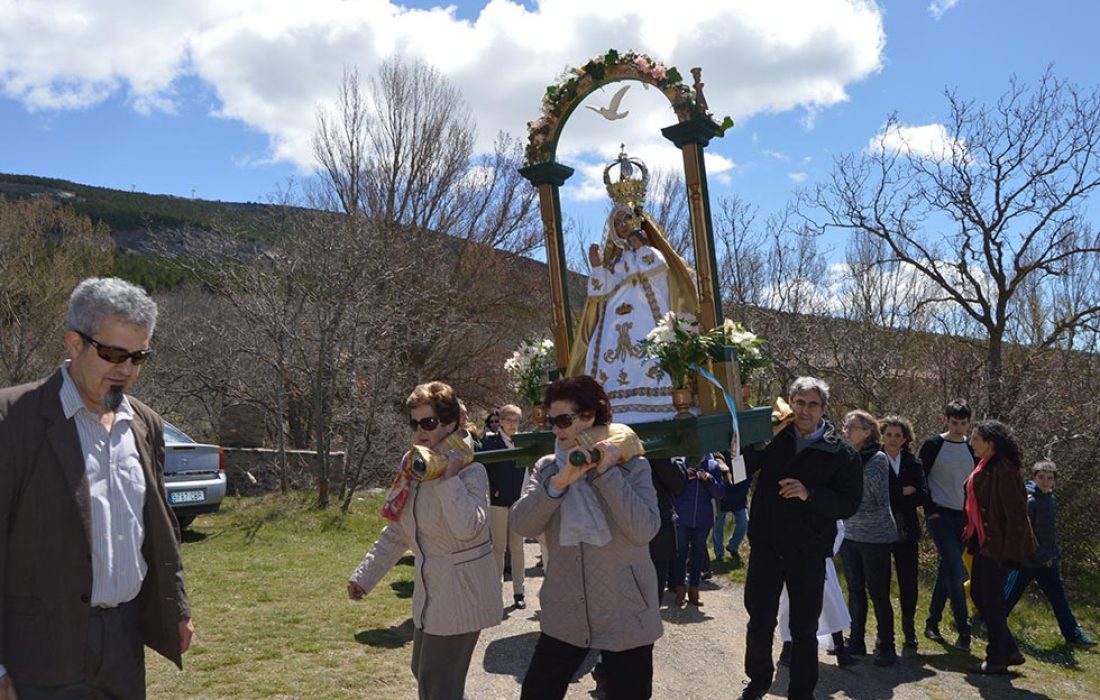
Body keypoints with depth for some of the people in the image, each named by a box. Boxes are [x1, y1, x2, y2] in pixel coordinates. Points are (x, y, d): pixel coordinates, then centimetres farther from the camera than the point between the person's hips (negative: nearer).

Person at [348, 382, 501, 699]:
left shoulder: (470, 472, -18)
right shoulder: (414, 468, 4)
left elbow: (468, 527, -35)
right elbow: (396, 532, 12)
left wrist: (448, 477, -31)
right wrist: (365, 575, 11)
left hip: (461, 593, -8)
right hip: (431, 591, 8)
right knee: (424, 674, 22)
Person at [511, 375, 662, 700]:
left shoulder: (632, 465, -7)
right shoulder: (547, 468, 2)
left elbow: (644, 531, -21)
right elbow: (522, 525, -13)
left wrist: (607, 472, -22)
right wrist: (560, 481, -26)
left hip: (625, 616, -2)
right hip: (563, 615, 3)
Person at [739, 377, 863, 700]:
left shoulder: (841, 453, -5)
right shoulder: (774, 437, 0)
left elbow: (848, 504, -10)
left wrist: (809, 493, -25)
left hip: (809, 552, -1)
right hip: (766, 546, 1)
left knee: (804, 628, 12)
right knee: (760, 621, 9)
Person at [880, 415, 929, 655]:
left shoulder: (914, 464, 7)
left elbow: (923, 495, -2)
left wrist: (893, 497, -12)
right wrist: (903, 493, -13)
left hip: (907, 533, 3)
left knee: (908, 584, 5)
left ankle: (909, 634, 17)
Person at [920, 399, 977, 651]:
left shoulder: (973, 448, 10)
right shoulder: (933, 445, -5)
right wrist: (930, 510, -10)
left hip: (962, 517, 5)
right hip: (940, 515, -5)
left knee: (947, 570, 9)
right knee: (957, 571, -13)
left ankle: (932, 623, 20)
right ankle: (963, 631, -8)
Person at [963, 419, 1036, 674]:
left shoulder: (1003, 471, -19)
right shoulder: (985, 467, 10)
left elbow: (1016, 514, -21)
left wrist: (1010, 552, -21)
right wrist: (970, 535, 16)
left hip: (998, 545, -10)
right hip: (984, 543, 10)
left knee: (992, 600, 0)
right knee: (978, 595, 14)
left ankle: (997, 660, 13)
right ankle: (1010, 651, 25)